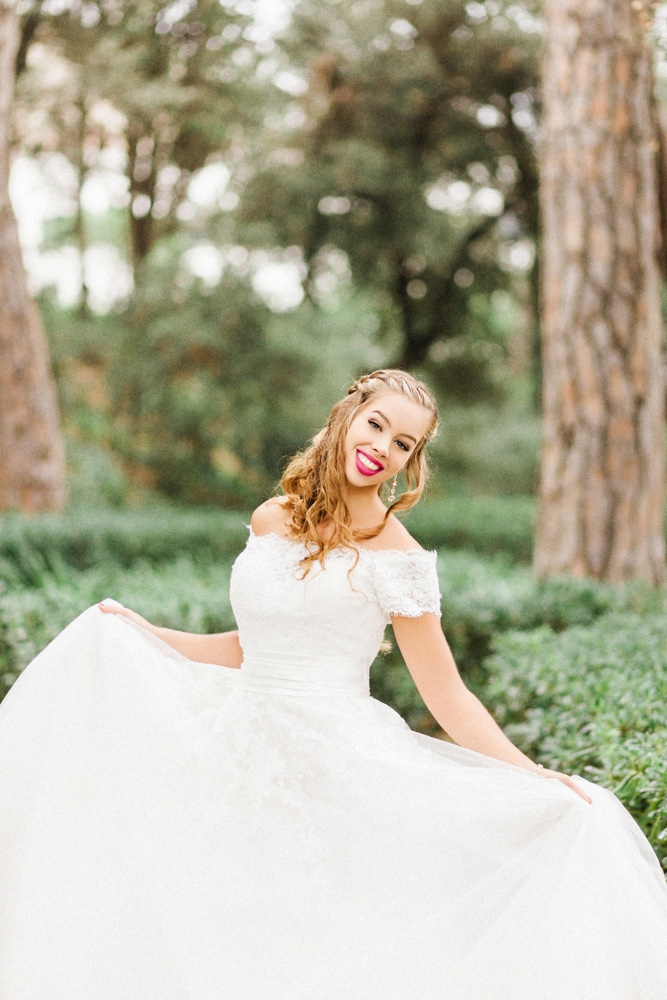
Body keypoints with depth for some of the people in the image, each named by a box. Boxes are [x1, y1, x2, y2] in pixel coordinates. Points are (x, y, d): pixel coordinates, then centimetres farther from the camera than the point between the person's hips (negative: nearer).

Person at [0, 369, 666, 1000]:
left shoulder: (394, 557, -9)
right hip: (247, 756, 5)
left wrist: (537, 779, -19)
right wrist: (141, 631, 21)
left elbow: (448, 699, -8)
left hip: (338, 768, -5)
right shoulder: (273, 520, 6)